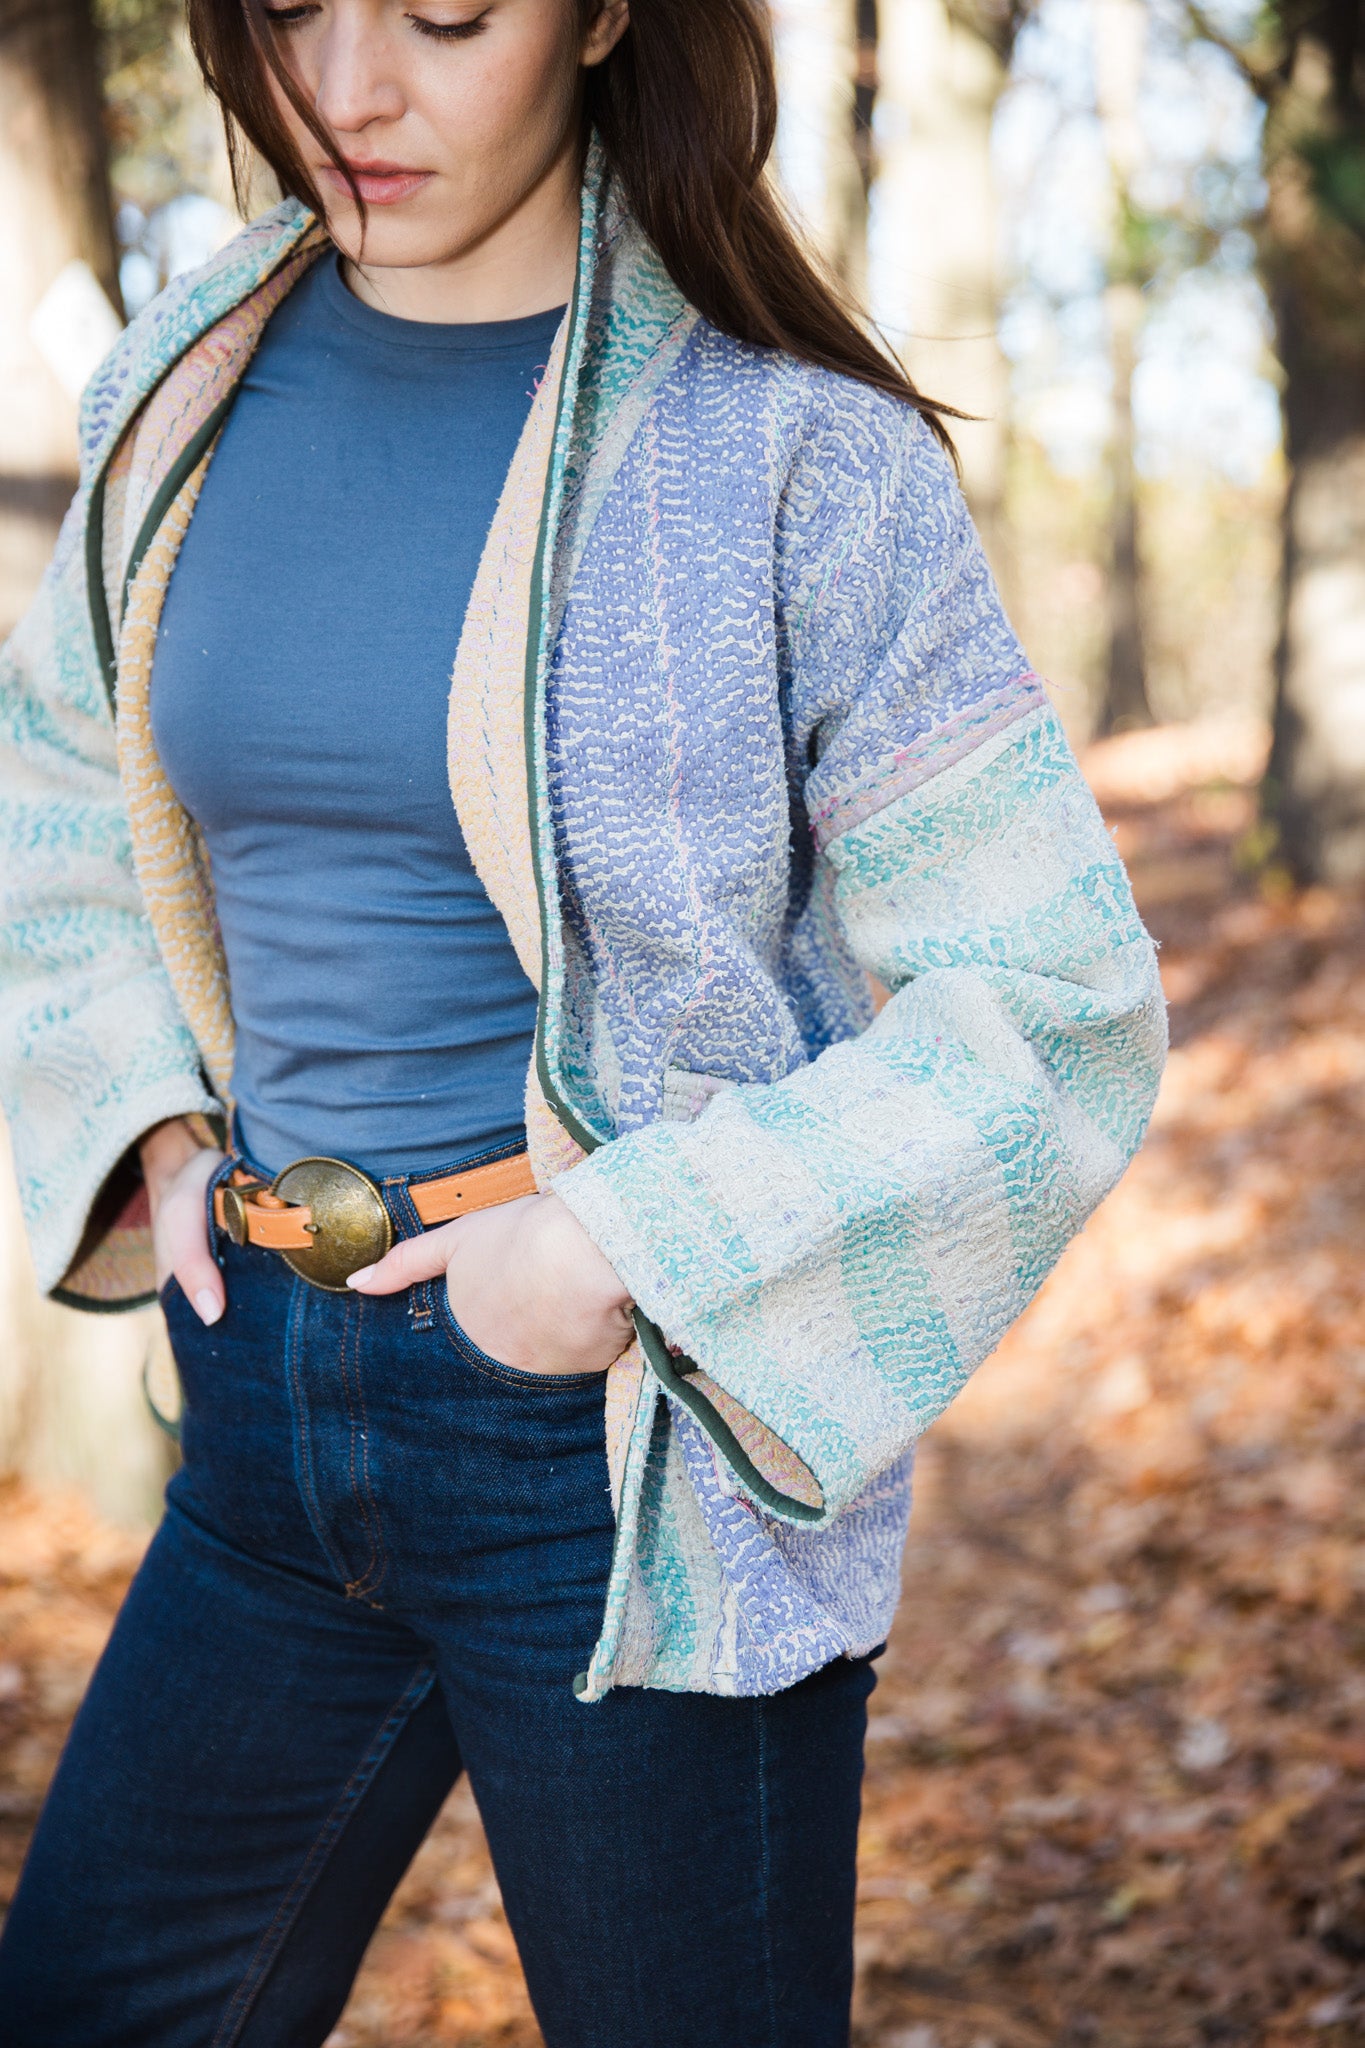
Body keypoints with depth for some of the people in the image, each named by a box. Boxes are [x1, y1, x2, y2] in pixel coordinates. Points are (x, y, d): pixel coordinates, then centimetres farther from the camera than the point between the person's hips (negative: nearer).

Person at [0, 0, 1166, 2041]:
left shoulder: (787, 459, -12)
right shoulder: (192, 390, 3)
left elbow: (1053, 1011, -10)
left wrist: (628, 1246, -17)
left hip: (630, 1452, -5)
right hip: (271, 1414, 6)